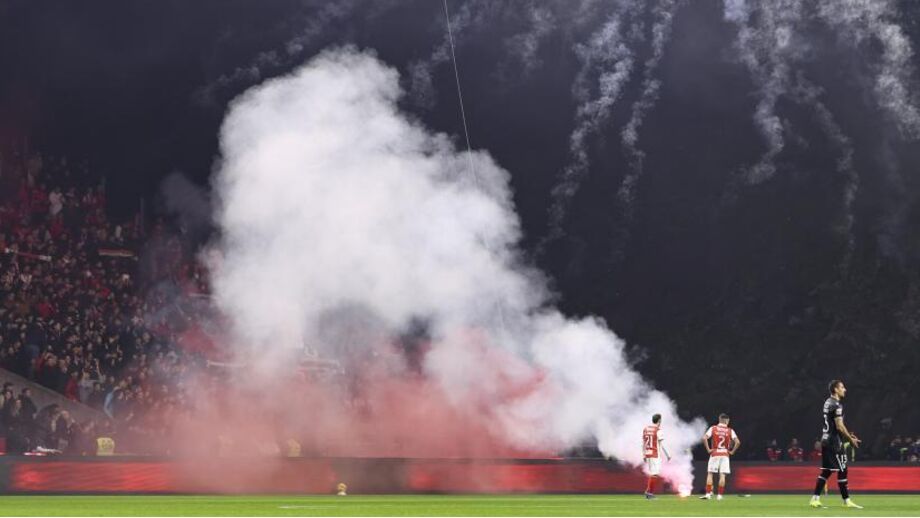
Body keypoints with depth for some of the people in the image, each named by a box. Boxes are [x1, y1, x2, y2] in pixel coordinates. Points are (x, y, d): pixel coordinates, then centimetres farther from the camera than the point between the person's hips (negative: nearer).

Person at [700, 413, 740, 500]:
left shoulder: (713, 428, 0)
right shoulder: (730, 431, 1)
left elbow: (704, 438, -12)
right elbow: (737, 442, -8)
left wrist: (708, 449, -5)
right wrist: (732, 451, 2)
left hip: (714, 454, -1)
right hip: (725, 454, 1)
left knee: (710, 474, 4)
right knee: (722, 475, 1)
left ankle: (708, 494, -3)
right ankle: (720, 495, 0)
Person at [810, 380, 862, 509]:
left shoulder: (828, 403, 15)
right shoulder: (836, 405, -14)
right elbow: (839, 426, -17)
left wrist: (848, 435, 19)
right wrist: (851, 439, -7)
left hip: (825, 440, 10)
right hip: (834, 441, -10)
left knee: (826, 471, 11)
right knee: (842, 470, -4)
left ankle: (815, 499, 8)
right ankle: (847, 501, 0)